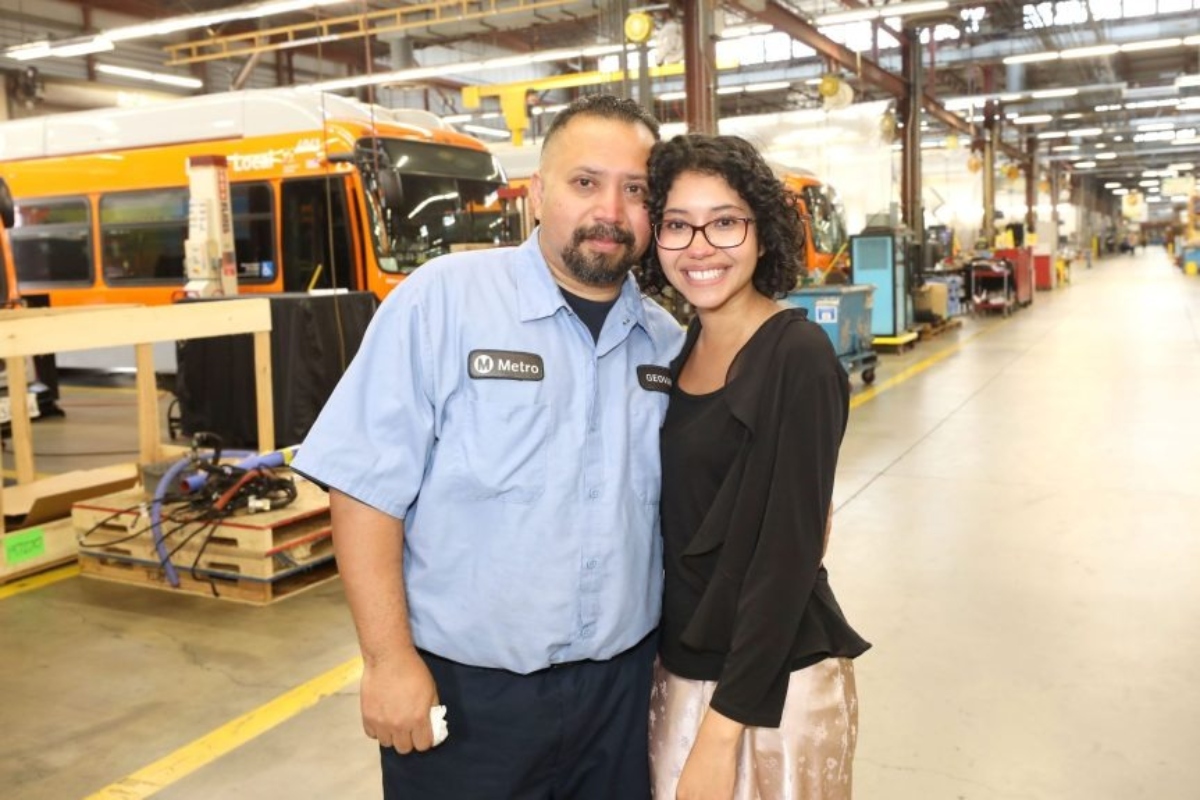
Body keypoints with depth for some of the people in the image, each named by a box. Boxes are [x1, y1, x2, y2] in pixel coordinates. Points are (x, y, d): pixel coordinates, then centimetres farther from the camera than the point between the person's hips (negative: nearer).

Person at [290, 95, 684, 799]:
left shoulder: (670, 343, 3)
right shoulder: (443, 299, -11)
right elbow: (365, 489, -12)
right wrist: (390, 659, -14)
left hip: (623, 688, 4)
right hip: (463, 693, -4)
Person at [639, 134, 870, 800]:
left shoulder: (799, 357, -18)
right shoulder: (680, 347, 3)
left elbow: (789, 554, -20)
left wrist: (724, 725, -19)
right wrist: (667, 659, 9)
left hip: (772, 681, -6)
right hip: (681, 665, 7)